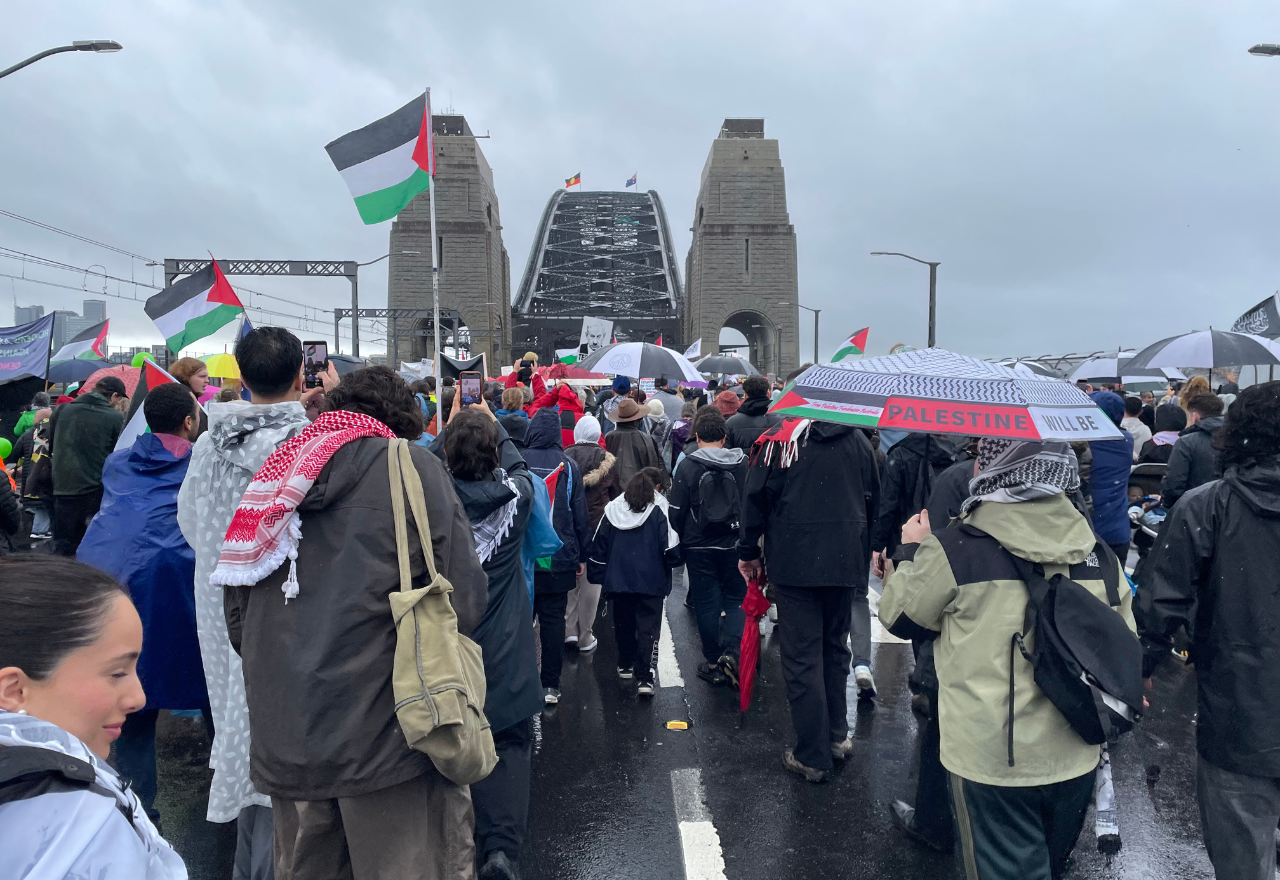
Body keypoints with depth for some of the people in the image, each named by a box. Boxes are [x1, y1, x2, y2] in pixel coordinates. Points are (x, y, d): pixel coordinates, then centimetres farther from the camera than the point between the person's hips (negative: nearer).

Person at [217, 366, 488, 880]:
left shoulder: (273, 476, 8)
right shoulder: (413, 466, -6)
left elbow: (237, 624, 13)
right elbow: (465, 602, -11)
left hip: (280, 745, 6)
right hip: (382, 739, -5)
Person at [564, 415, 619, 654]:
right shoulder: (608, 461, -6)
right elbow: (617, 494, 2)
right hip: (597, 526, -1)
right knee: (591, 580, 6)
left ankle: (570, 630, 13)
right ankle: (585, 637, 13)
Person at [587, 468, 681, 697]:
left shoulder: (613, 509, 6)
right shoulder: (660, 509, -8)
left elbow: (597, 546, 7)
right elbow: (670, 549, -12)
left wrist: (598, 575, 14)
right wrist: (674, 560, 9)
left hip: (619, 580, 4)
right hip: (651, 582, -4)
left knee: (624, 624, 21)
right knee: (648, 628, 1)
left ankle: (625, 666, 36)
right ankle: (644, 678, -6)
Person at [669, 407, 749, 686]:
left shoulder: (688, 467, -9)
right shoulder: (742, 464, -2)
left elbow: (676, 511, -7)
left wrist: (677, 545, 8)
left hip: (699, 547, -1)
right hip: (734, 545, 2)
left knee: (706, 603, 9)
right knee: (736, 599, 13)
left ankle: (713, 663, 15)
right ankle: (732, 650, -6)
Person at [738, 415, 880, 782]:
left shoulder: (778, 438, -5)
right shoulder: (859, 440, 8)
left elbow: (756, 497, -4)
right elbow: (873, 500, 15)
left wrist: (748, 552, 6)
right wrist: (866, 550, 26)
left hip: (794, 562, -4)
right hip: (846, 561, 5)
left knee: (802, 657, 1)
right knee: (835, 647, 21)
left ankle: (812, 757, 6)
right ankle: (838, 736, 31)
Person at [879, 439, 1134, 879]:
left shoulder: (955, 547, -17)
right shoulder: (1098, 552, -2)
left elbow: (898, 618, -3)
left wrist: (912, 554, 13)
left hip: (992, 761, -5)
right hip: (1076, 760, 5)